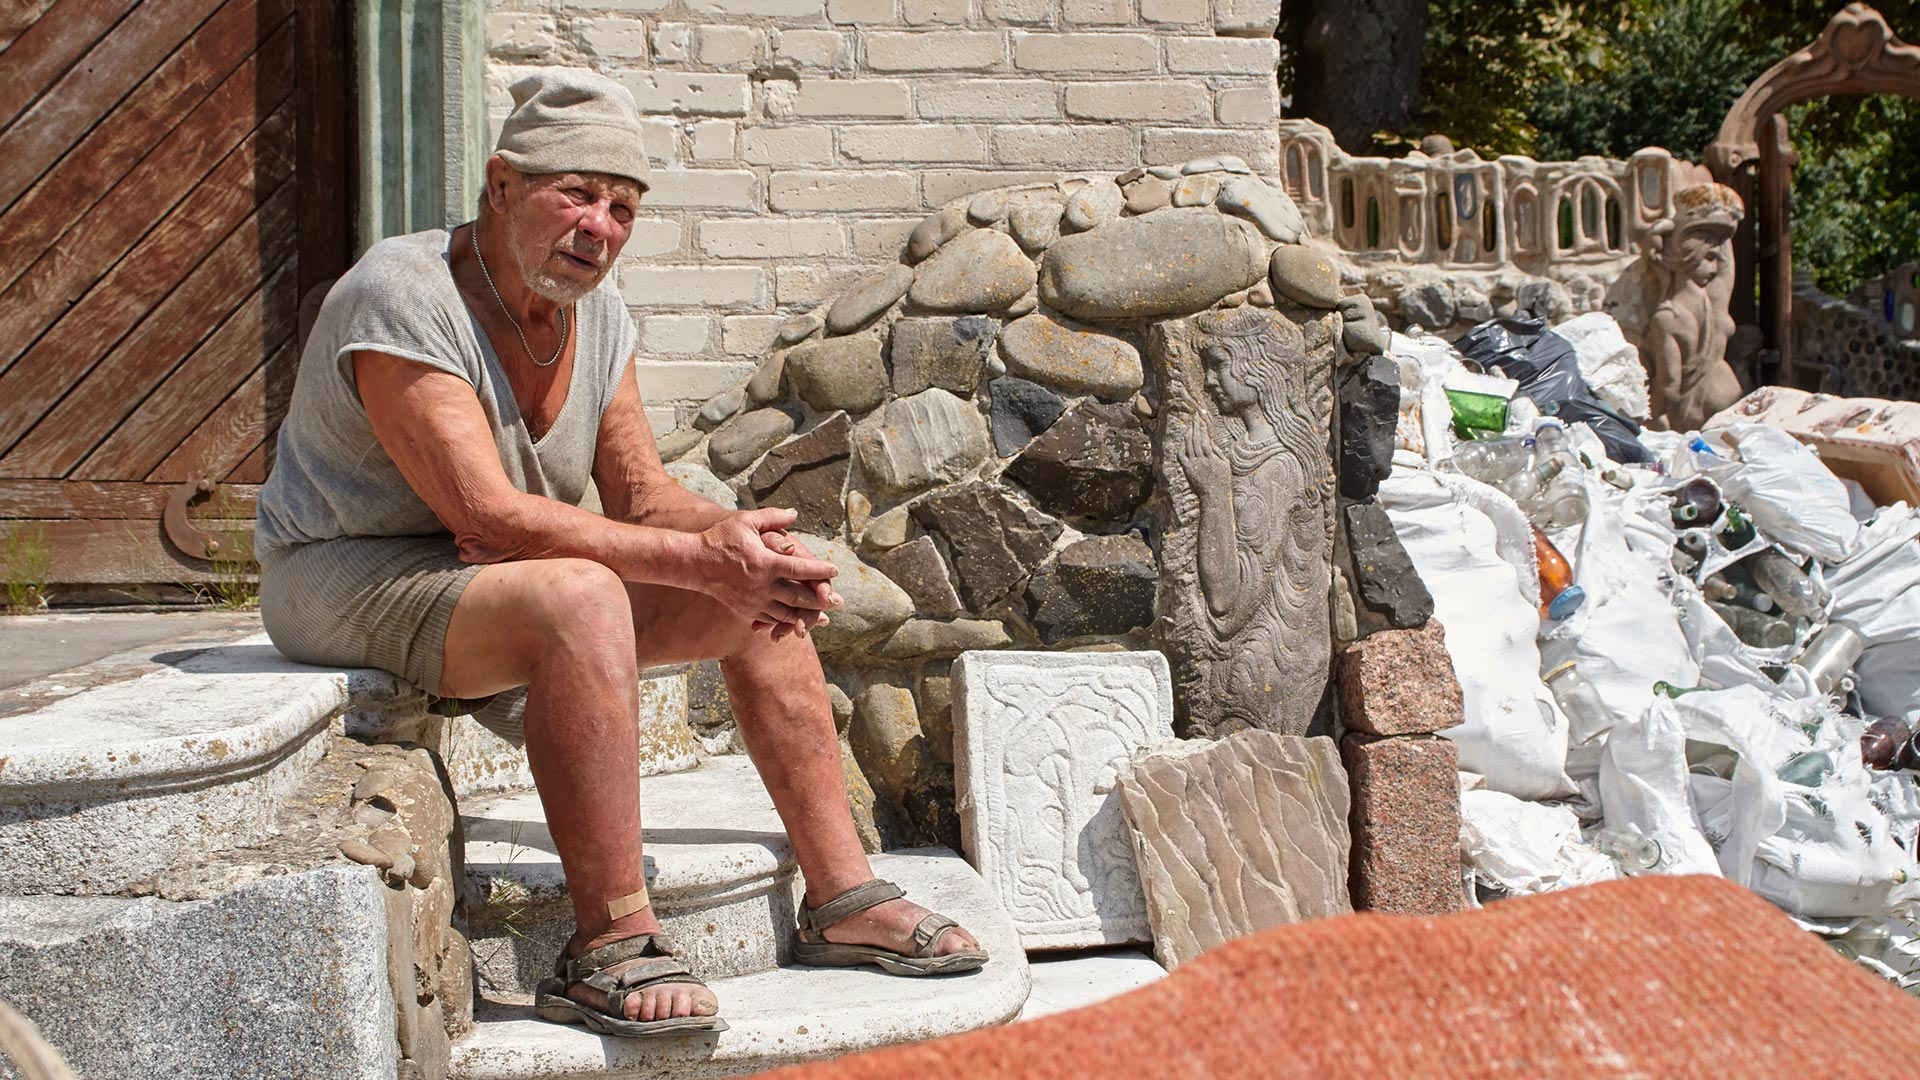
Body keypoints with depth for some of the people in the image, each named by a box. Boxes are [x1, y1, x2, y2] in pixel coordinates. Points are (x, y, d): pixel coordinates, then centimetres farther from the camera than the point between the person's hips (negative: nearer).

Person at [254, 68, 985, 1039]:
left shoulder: (596, 314, 2)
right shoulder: (402, 302, -23)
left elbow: (642, 499, 2)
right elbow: (490, 516, -30)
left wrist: (737, 537, -21)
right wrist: (700, 556, -31)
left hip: (494, 574, 8)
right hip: (346, 582, -8)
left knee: (756, 595, 0)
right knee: (582, 597, -37)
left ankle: (841, 896, 3)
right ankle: (609, 952, -31)